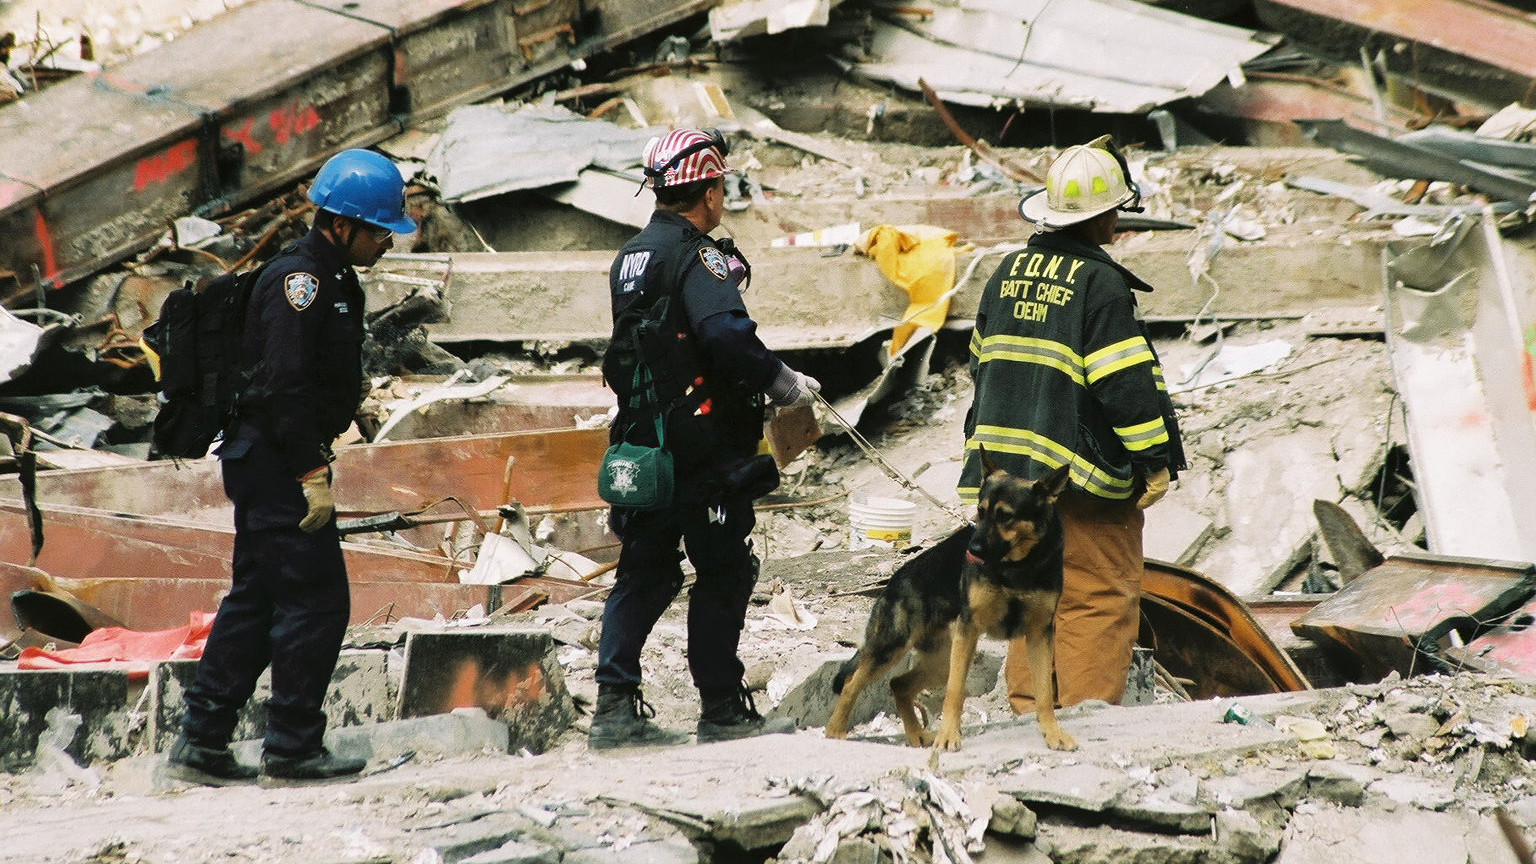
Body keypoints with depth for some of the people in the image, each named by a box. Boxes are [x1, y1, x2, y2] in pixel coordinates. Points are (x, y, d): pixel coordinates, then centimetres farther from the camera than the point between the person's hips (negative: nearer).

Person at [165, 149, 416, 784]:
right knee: (316, 601, -7)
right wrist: (312, 475, -23)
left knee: (255, 600, 12)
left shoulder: (331, 279, 17)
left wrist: (313, 463, 19)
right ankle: (293, 747, -1)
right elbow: (284, 387, -23)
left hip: (263, 464, 10)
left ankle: (202, 741, 16)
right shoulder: (299, 278, -16)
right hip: (276, 462, -10)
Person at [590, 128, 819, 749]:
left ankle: (615, 707, 5)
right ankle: (721, 710, 7)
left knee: (644, 572, 10)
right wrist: (780, 381, -14)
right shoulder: (699, 256, -13)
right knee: (723, 576, 3)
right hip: (703, 445, -8)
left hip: (643, 438, 8)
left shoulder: (631, 257, 14)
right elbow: (727, 336, -29)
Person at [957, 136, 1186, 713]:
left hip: (1010, 464, 7)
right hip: (1084, 471, -7)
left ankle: (1027, 705, 15)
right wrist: (1156, 460, -10)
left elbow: (983, 363, 17)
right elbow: (1127, 381, -16)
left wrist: (989, 444, 26)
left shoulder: (1009, 272, 9)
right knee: (1101, 598, -1)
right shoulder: (1100, 282, -14)